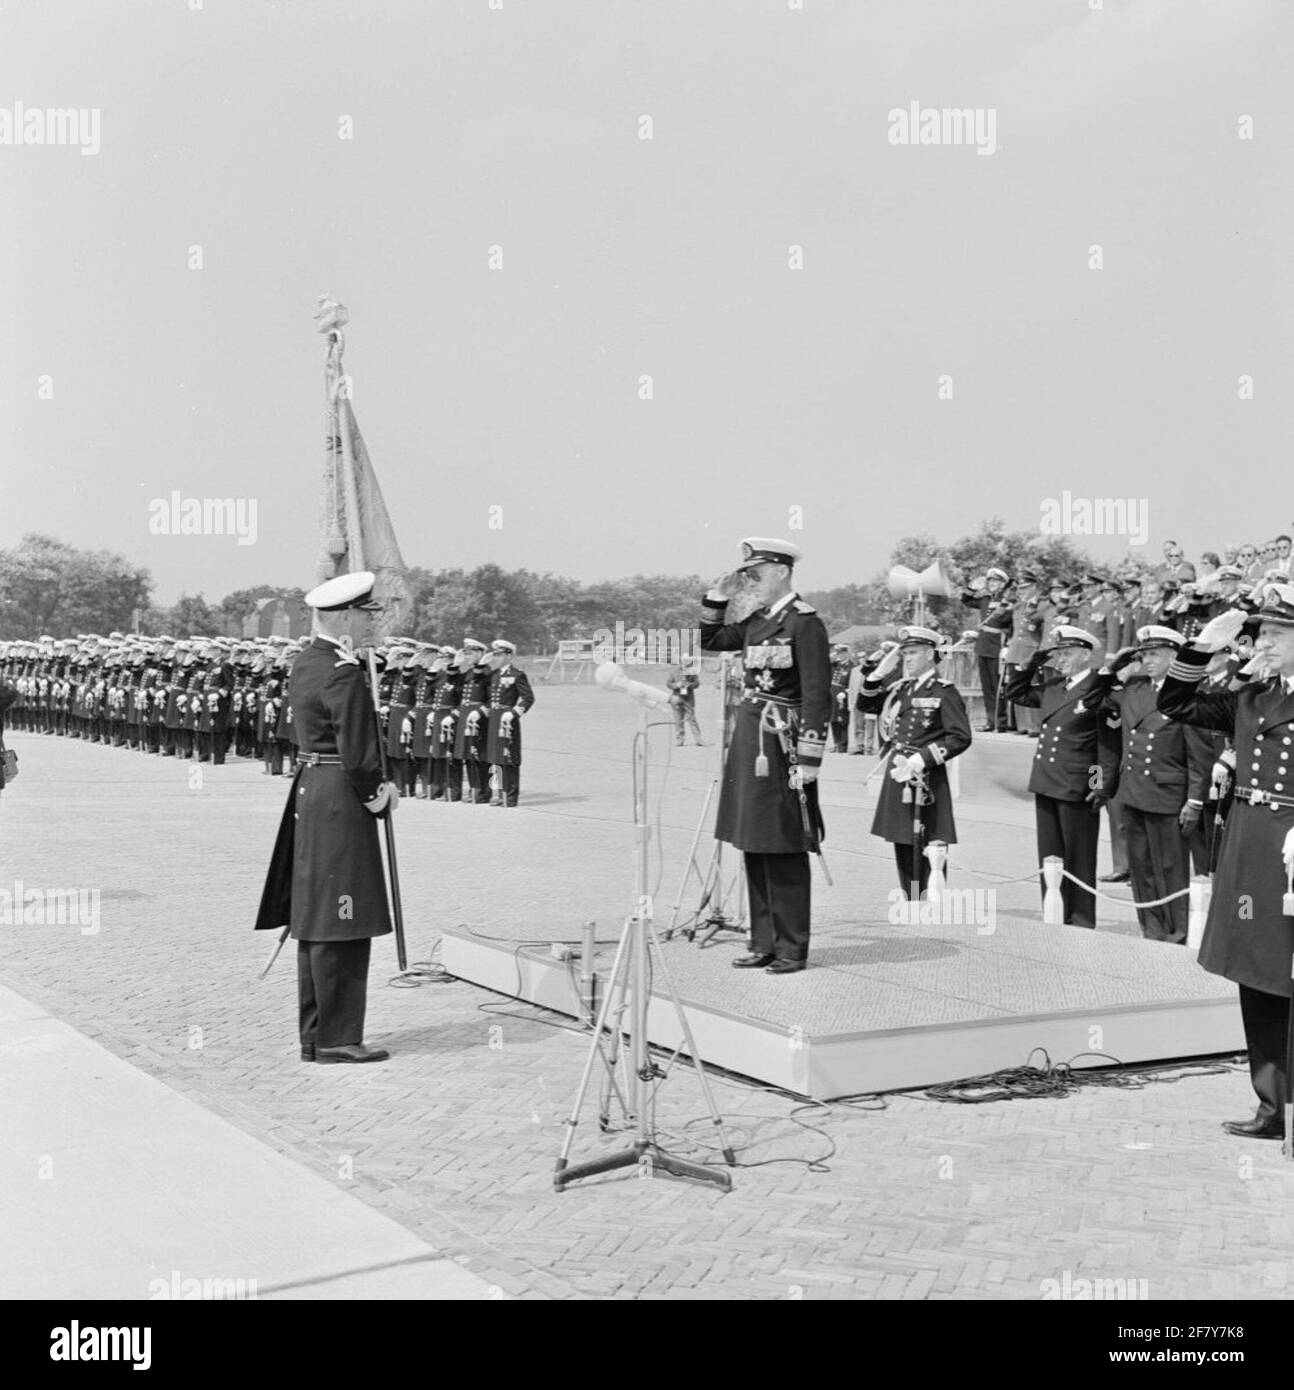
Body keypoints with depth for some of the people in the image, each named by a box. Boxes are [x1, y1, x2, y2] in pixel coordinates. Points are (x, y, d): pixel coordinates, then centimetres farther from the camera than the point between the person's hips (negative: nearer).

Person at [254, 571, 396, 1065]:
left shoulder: (305, 663, 13)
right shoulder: (345, 673, -17)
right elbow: (357, 753, -19)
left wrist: (377, 786, 11)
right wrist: (378, 797, -2)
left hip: (309, 797, 10)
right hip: (341, 801, -10)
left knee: (315, 921, 14)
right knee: (340, 922, -4)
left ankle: (315, 1036, 21)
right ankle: (337, 1038, 2)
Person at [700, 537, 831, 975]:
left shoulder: (805, 622, -11)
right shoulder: (757, 621, 12)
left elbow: (817, 697, -15)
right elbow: (709, 641, 26)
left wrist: (808, 761, -18)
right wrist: (718, 597, 12)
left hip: (781, 746, -8)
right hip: (748, 741, 8)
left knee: (784, 853, -2)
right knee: (754, 849, 12)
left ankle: (792, 949, 7)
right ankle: (764, 943, 21)